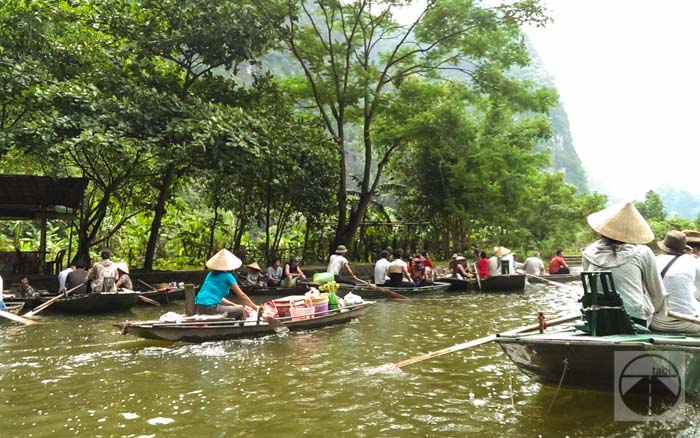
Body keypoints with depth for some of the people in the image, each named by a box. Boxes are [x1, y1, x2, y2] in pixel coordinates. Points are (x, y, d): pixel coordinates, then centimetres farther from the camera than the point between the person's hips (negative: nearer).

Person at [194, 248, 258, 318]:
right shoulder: (227, 276, 0)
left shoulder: (211, 274, 18)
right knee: (241, 310, 5)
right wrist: (256, 308, 17)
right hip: (210, 308, -8)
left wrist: (236, 305, 25)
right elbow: (242, 296, 6)